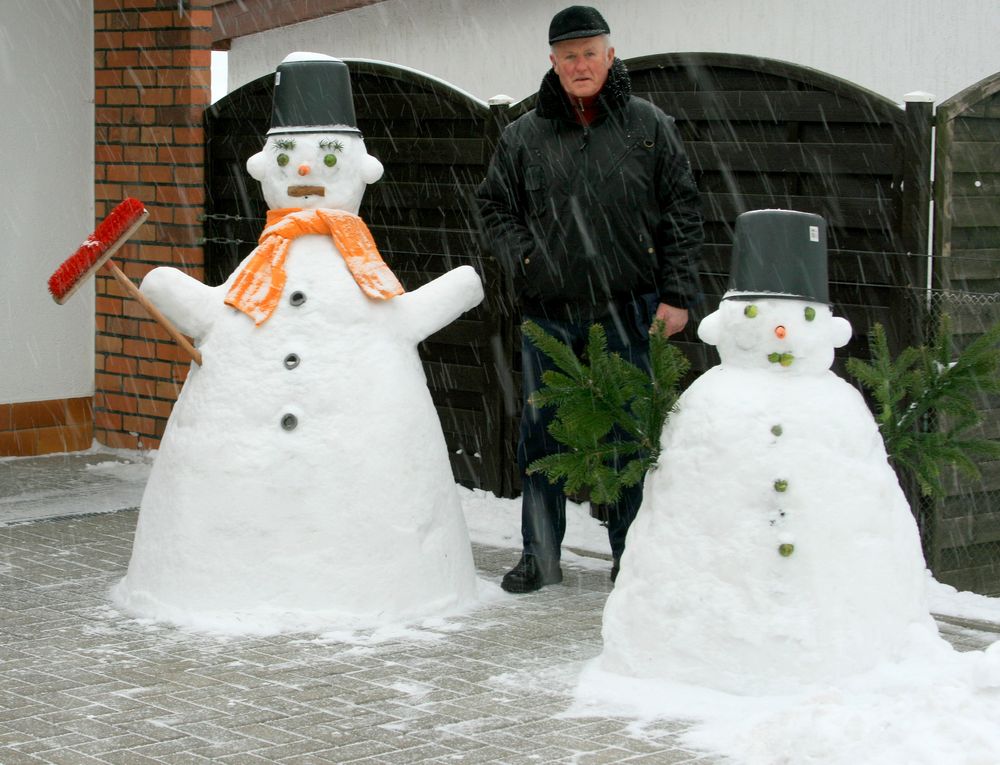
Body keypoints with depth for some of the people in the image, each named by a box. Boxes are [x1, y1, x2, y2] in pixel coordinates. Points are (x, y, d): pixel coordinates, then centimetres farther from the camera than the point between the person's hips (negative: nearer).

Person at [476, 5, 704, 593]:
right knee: (542, 434, 7)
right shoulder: (524, 136, 7)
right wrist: (522, 261, 0)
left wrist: (677, 294, -2)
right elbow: (494, 206, 17)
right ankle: (540, 555, 18)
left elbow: (683, 212, 4)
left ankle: (632, 556, 15)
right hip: (548, 313, 2)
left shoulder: (648, 126, 3)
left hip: (627, 313, -2)